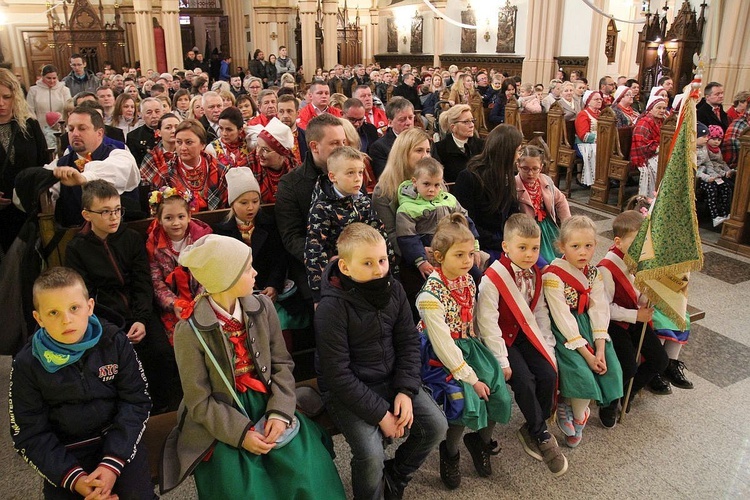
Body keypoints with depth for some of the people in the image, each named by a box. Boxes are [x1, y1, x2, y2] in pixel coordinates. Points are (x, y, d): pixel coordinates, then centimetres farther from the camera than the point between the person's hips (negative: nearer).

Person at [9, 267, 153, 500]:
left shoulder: (114, 341, -10)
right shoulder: (27, 364, -10)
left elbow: (136, 400, -7)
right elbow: (29, 435, -5)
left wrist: (113, 462, -18)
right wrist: (72, 477, -17)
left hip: (120, 443, 0)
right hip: (64, 456, 1)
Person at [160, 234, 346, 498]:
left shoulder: (262, 307, -4)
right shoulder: (190, 331, -15)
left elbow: (282, 364, -1)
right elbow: (199, 402, -10)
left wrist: (279, 412, -13)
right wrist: (241, 433, -18)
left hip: (265, 405, 3)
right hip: (222, 424, -3)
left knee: (310, 479, -12)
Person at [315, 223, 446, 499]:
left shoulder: (393, 290, -5)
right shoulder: (332, 307, -23)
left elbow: (409, 342, 2)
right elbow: (338, 374, -21)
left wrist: (406, 391, -10)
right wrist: (380, 413, -20)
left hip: (391, 378, 6)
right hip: (346, 390, -5)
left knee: (436, 425, -3)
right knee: (371, 453, -22)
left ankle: (395, 475, 24)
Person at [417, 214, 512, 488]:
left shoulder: (468, 280, -1)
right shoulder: (431, 295, -23)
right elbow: (443, 344, -22)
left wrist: (479, 354, 2)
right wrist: (471, 378, -19)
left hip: (469, 347, 7)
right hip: (442, 356, -7)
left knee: (500, 395, -3)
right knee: (468, 403, -23)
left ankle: (482, 439, 29)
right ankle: (450, 451, 9)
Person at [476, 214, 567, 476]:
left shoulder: (535, 274, 2)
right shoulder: (492, 278, -21)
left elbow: (540, 313, 8)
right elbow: (488, 322, -22)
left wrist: (548, 346, 0)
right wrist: (502, 361, -21)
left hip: (526, 334, 6)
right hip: (503, 339, -6)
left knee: (548, 374, -10)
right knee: (524, 381, -19)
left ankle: (532, 430, 11)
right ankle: (541, 435, 4)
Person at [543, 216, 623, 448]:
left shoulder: (594, 274, 4)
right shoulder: (553, 275, -16)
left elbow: (599, 310, -3)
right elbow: (563, 318, -19)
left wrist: (600, 349, -14)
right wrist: (586, 353, -20)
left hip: (589, 327, 6)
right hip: (564, 332, -6)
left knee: (610, 368, -11)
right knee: (582, 373, -22)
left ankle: (568, 403, 10)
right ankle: (578, 419, 9)